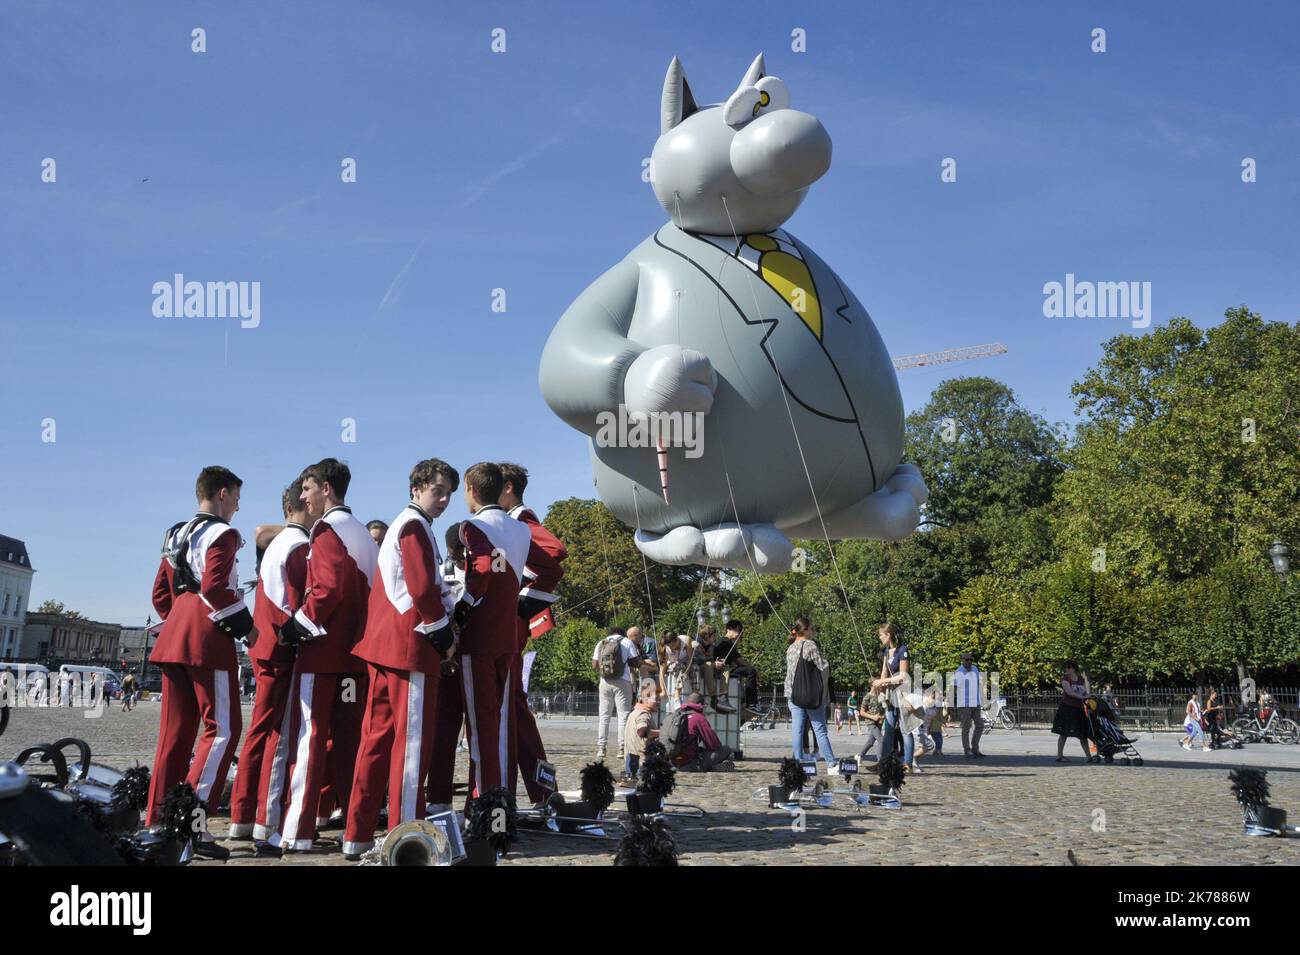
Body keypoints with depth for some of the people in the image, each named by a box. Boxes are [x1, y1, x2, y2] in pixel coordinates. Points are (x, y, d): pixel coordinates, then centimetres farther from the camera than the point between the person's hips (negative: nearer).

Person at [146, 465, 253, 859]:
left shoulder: (176, 535, 19)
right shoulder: (222, 534, -7)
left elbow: (161, 594, 22)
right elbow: (214, 587, -20)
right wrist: (244, 624, -10)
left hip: (175, 636, 9)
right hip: (209, 639, -9)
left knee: (175, 731, 11)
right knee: (223, 728, -7)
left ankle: (157, 823, 12)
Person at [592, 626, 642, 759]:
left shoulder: (601, 643, 11)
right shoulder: (626, 642, 2)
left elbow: (594, 665, 8)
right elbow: (636, 663, -2)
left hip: (605, 682, 3)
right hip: (622, 682, -3)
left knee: (604, 715, 9)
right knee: (623, 715, 1)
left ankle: (601, 748, 6)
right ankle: (622, 747, -4)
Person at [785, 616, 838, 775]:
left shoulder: (790, 648, 10)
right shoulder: (810, 645, -9)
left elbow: (789, 671, 13)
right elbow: (823, 667, -10)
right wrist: (823, 689, 4)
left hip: (794, 695, 5)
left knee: (797, 730, 5)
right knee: (820, 730, -1)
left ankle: (799, 762, 5)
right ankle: (831, 764, 2)